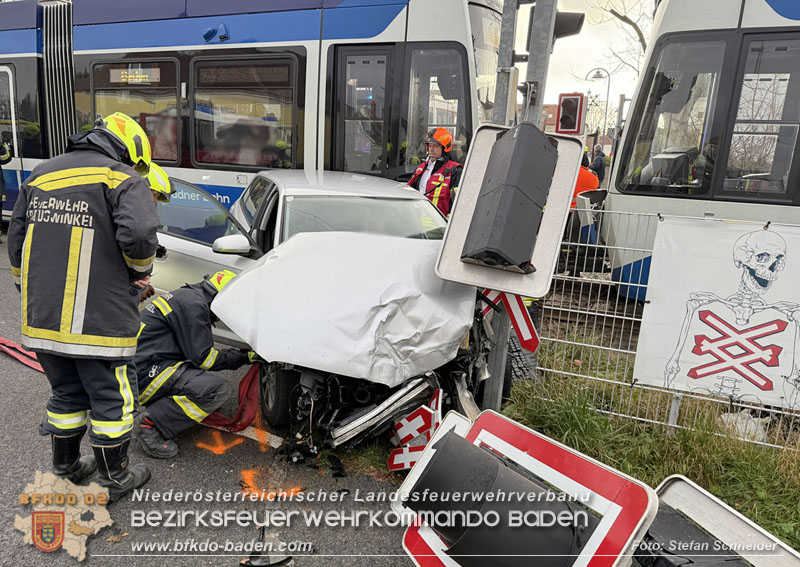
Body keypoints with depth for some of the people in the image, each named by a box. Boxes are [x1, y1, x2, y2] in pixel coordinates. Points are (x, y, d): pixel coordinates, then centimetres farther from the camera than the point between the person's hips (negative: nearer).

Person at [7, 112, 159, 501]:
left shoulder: (40, 175, 17)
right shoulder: (122, 177, -7)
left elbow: (16, 240, 19)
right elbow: (138, 233, -25)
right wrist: (141, 269, -5)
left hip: (41, 319, 7)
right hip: (98, 320, -7)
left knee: (67, 393, 23)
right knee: (111, 399, 9)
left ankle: (66, 468, 39)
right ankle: (114, 479, 24)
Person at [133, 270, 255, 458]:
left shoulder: (187, 296, 18)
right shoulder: (193, 303, -13)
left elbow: (197, 350, 21)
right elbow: (202, 357, -15)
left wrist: (241, 353, 14)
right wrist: (243, 358, -5)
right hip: (145, 373, -11)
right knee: (219, 390, -23)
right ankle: (151, 423, -14)